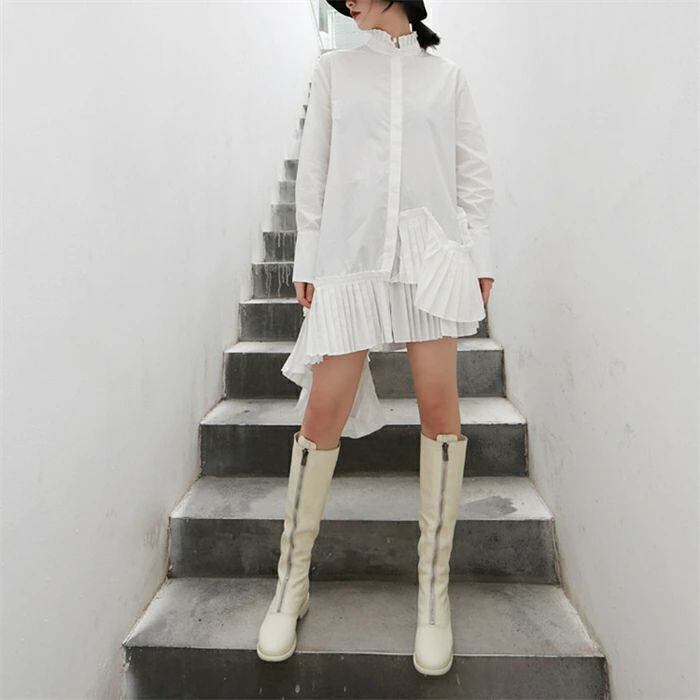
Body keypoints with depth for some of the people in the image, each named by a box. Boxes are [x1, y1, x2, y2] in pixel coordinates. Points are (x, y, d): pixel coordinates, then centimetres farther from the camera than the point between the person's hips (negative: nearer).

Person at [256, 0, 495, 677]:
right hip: (351, 254, 0)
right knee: (323, 415, -6)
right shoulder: (334, 67, 18)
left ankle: (433, 589, 10)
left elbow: (474, 170, 15)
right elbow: (312, 170, 12)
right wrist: (306, 260, 6)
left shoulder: (447, 73, 18)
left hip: (432, 252, 1)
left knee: (440, 406, -6)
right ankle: (292, 582, 13)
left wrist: (479, 255, 6)